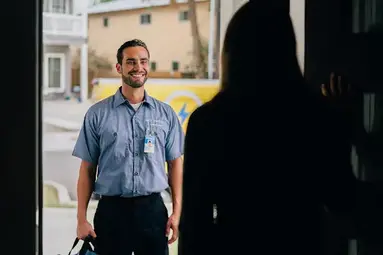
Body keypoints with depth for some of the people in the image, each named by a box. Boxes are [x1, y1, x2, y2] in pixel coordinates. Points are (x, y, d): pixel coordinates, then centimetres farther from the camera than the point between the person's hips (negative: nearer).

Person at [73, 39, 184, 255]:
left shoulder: (166, 114, 6)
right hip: (111, 210, -1)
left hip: (153, 209, 1)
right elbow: (87, 169, 3)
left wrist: (177, 212, 0)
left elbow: (175, 163, 8)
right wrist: (82, 219, -1)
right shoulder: (98, 114, 1)